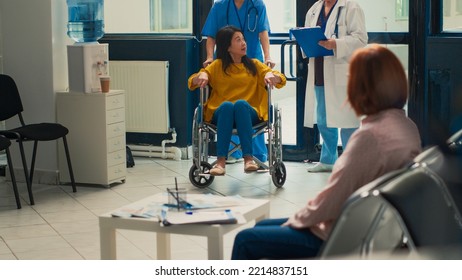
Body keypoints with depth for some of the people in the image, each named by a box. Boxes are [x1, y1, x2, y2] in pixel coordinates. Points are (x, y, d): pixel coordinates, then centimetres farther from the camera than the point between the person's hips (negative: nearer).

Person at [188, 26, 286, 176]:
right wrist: (202, 75, -14)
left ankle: (248, 158, -42)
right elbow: (192, 82, 9)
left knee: (241, 103, -35)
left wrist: (271, 75, -13)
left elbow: (282, 80, 10)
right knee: (227, 105, -36)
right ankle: (221, 161, -43)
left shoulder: (253, 65, 18)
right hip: (220, 114, 0)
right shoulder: (218, 65, 17)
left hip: (248, 113, 0)